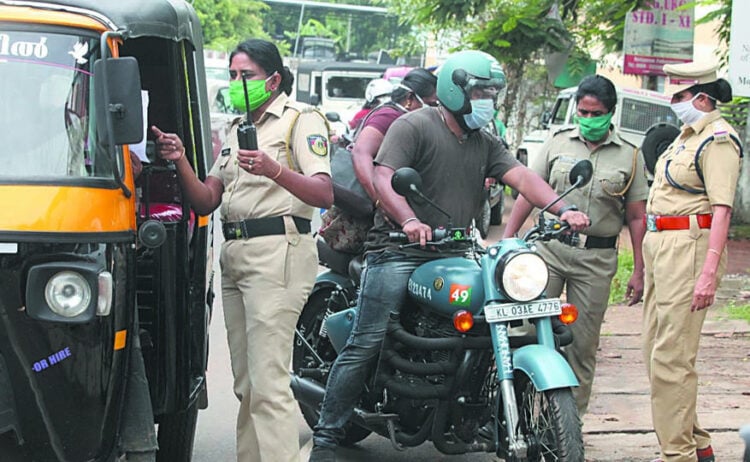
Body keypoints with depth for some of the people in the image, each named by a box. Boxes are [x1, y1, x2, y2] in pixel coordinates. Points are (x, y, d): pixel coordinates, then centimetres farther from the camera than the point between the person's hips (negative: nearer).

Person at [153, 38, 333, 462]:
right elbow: (206, 201, 15)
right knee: (246, 384, 9)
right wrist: (181, 162, -3)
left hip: (277, 252, -8)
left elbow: (325, 194, -16)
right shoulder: (237, 129, 23)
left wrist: (274, 170, -32)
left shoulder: (301, 119, -1)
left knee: (268, 383, -16)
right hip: (235, 253, 8)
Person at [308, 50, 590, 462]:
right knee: (365, 346, -11)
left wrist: (563, 210, -11)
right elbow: (384, 176, -16)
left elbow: (521, 177, 6)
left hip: (452, 256, 7)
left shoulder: (485, 144, 19)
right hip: (399, 253, -7)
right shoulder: (413, 126, -4)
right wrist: (409, 220, -33)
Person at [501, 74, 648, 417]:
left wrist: (638, 272, 2)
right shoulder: (558, 143, 8)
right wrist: (506, 240, 1)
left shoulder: (629, 156, 7)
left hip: (596, 259, 0)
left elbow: (636, 218, 7)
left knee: (582, 346, 5)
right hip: (550, 248, 0)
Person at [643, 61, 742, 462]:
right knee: (655, 350, 13)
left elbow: (721, 209, -20)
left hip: (691, 246, -11)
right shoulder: (689, 134, 18)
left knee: (671, 357, -11)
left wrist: (709, 272, -26)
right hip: (662, 246, 11)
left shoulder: (718, 139, -13)